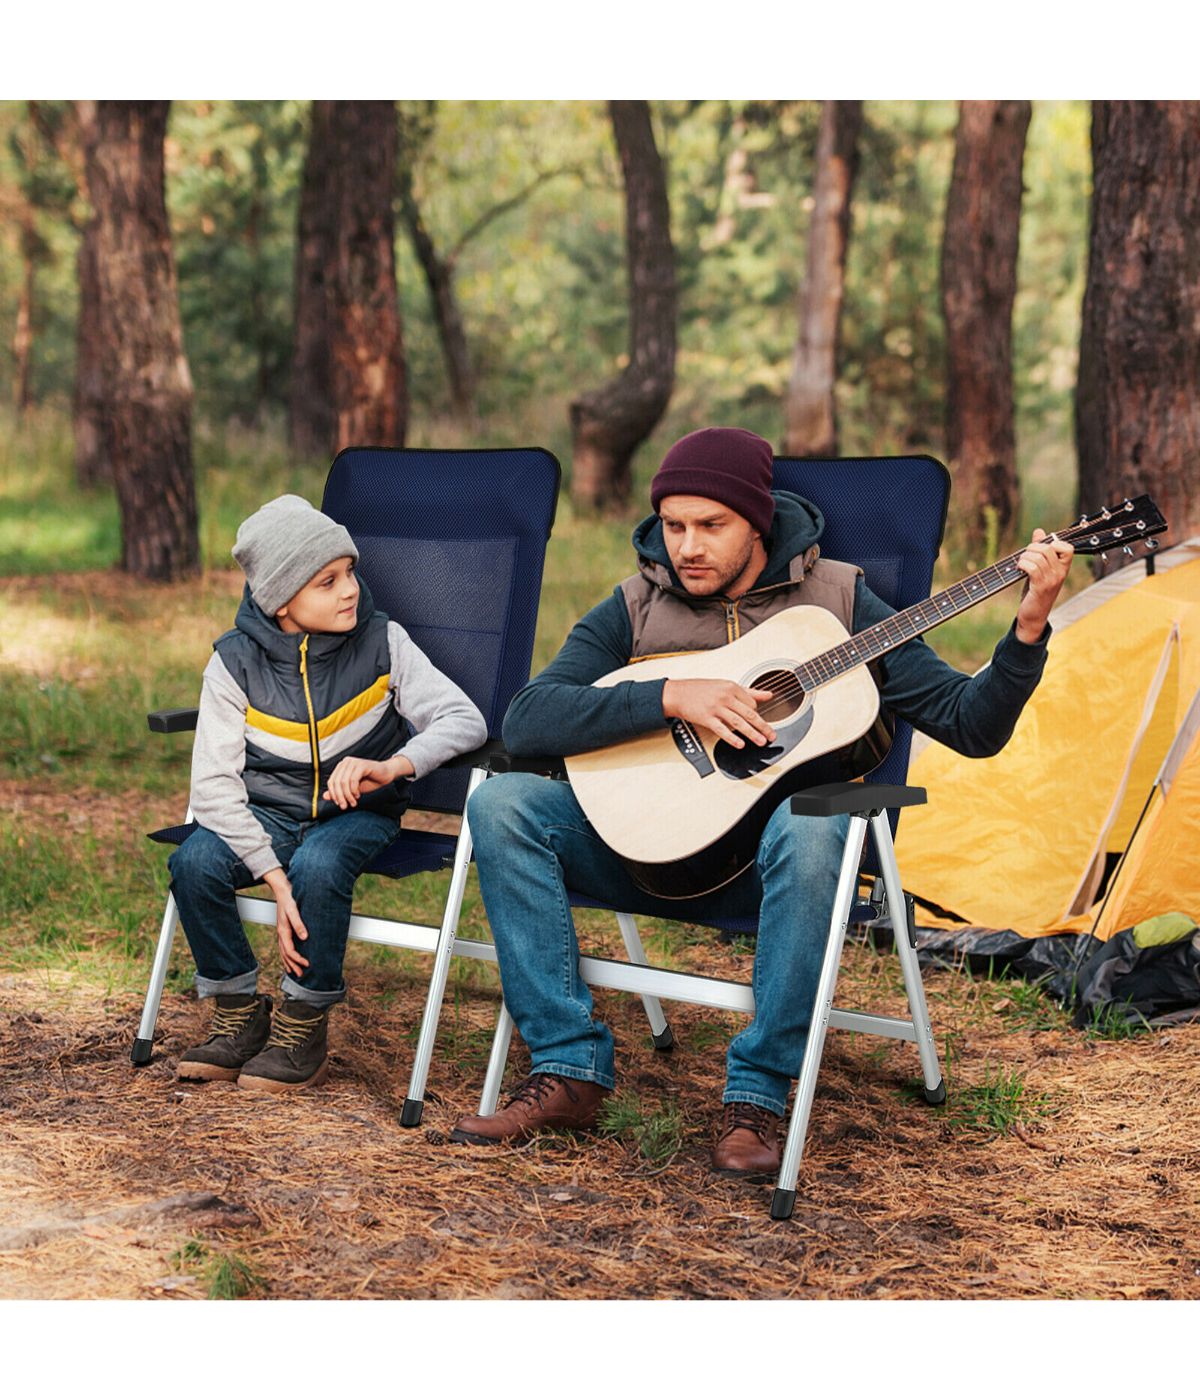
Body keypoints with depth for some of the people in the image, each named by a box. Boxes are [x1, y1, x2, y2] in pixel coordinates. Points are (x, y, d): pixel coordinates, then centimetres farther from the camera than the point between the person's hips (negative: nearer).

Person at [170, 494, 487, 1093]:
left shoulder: (381, 643, -9)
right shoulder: (235, 662, -10)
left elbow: (465, 719, -15)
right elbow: (213, 785, -14)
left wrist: (390, 766, -36)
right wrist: (275, 882, -25)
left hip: (356, 813, -1)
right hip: (267, 814, 2)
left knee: (318, 866, -34)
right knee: (194, 863, -26)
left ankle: (304, 1032, -12)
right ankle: (239, 1015, -3)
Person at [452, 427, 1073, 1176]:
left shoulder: (835, 599, 0)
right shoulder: (635, 607, 4)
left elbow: (970, 725, -2)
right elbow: (526, 720, -11)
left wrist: (1029, 628, -19)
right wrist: (671, 697, -21)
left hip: (764, 858, -2)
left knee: (810, 828, -38)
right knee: (503, 803, -21)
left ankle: (756, 1097, -26)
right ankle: (568, 1071, -18)